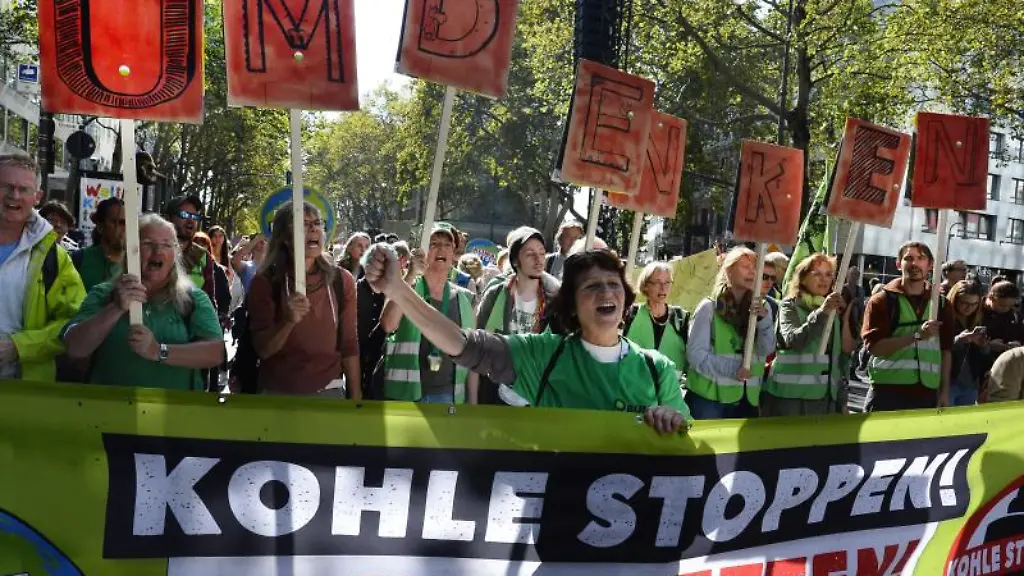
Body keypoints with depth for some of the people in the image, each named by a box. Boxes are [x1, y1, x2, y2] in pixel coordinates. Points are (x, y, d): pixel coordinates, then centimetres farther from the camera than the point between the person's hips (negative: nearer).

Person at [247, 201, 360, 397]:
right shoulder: (265, 282, -7)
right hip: (278, 394, -1)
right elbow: (262, 349, -11)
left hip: (328, 392, 2)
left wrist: (356, 399, 1)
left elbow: (349, 345, 2)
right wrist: (288, 321, -29)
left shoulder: (341, 280, -2)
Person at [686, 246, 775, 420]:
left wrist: (764, 320, -16)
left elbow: (767, 350, 0)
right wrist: (731, 368, -23)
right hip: (709, 397, -4)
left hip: (747, 398, 4)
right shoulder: (709, 307, -5)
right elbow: (695, 353, -11)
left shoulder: (761, 308, 10)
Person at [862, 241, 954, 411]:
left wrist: (945, 391, 8)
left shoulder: (940, 303, 13)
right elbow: (874, 346, -11)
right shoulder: (883, 300, 1)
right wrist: (917, 336, -19)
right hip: (888, 391, -3)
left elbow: (946, 350, 15)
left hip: (927, 392, 4)